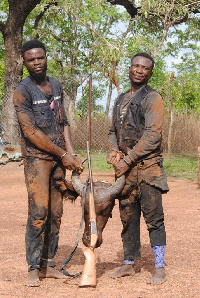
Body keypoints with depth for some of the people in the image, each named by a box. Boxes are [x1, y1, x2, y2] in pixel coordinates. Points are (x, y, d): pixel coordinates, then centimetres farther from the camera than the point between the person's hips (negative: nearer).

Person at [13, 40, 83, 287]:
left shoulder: (56, 85, 14)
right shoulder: (22, 91, -7)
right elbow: (31, 132, -13)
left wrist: (71, 154, 1)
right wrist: (62, 154, -11)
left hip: (58, 158, 6)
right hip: (36, 157, -6)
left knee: (55, 213, 5)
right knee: (39, 212, -13)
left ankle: (48, 264, 12)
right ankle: (33, 269, -7)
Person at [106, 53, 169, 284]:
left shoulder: (152, 98, -5)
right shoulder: (121, 100, 18)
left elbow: (152, 135, -14)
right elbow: (113, 130, 23)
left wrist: (128, 160, -15)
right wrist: (114, 150, 2)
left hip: (147, 166, -7)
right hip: (125, 168, 7)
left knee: (153, 217, -5)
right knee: (128, 217, 11)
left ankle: (159, 268, 1)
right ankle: (128, 264, 20)